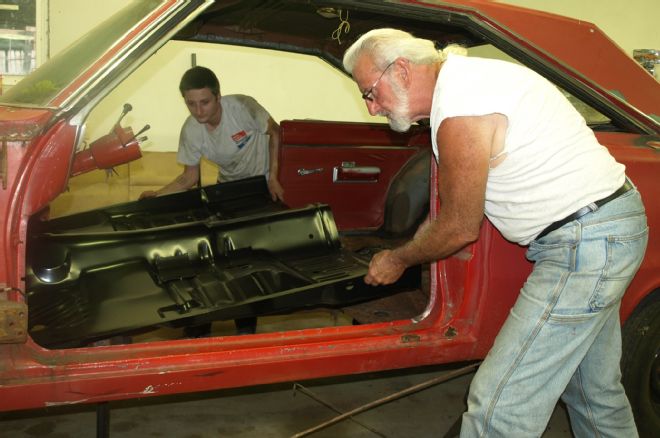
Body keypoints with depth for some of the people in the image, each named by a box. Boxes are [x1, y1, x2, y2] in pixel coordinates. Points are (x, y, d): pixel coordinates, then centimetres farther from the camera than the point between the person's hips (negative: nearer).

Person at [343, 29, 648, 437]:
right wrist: (415, 246, 22)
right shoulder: (469, 75, 10)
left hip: (584, 242, -11)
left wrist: (398, 260, 5)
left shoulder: (459, 114, -22)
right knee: (595, 390, 25)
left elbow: (461, 228, -11)